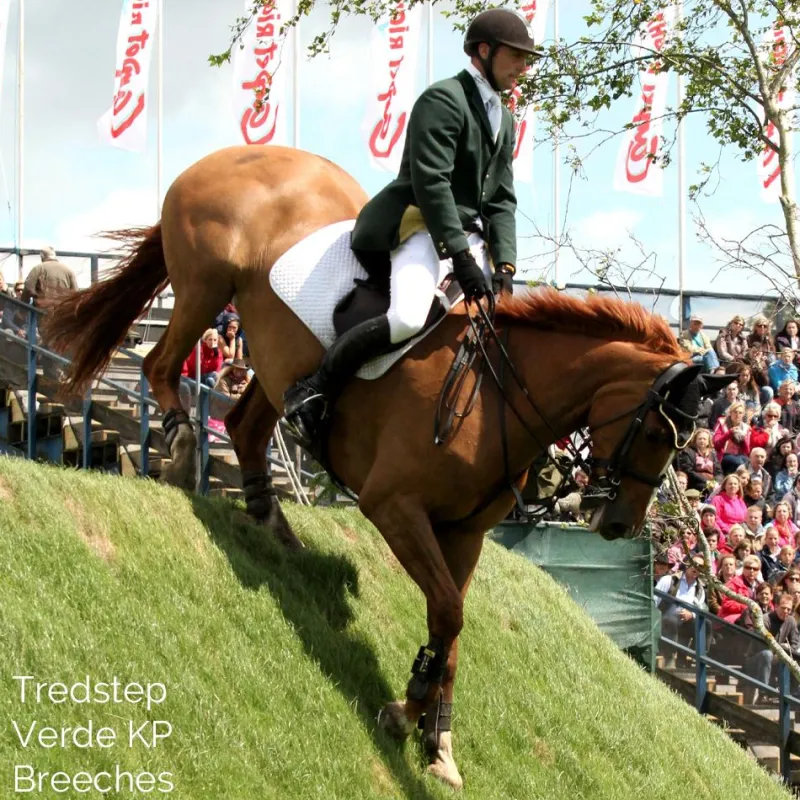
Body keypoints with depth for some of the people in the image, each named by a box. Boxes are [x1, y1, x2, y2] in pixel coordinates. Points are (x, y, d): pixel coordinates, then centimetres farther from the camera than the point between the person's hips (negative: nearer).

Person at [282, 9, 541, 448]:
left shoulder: (503, 119, 18)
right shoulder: (443, 99, -10)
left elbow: (501, 200, 15)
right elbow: (430, 182, -20)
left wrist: (504, 266, -1)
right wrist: (460, 258, -25)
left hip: (468, 231, 10)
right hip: (420, 223, -10)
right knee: (408, 317, -32)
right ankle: (312, 392, -19)